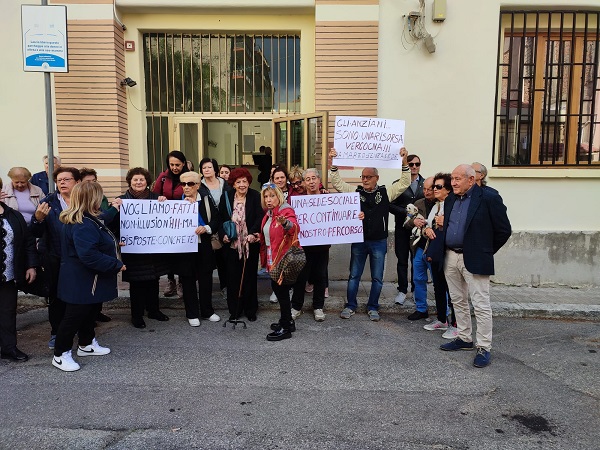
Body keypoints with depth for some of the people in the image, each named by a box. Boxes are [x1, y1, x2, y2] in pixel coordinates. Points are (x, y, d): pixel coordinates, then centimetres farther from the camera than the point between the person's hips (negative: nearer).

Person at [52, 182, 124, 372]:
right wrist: (115, 264, -26)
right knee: (74, 315, 2)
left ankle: (87, 344, 40)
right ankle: (60, 354, 17)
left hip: (89, 280, 11)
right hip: (81, 282, -11)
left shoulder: (88, 220, 7)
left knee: (89, 312, 23)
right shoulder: (84, 225, -27)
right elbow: (88, 255, -34)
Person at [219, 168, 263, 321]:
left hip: (250, 244, -2)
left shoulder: (255, 196, -5)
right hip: (232, 244, 2)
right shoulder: (226, 197, 2)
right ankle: (234, 309, 21)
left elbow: (260, 217, -12)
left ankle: (250, 309, 23)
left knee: (249, 276, 10)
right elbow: (220, 218, 5)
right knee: (233, 277, 8)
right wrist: (223, 234, -9)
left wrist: (253, 233, -25)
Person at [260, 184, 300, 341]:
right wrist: (259, 237, 11)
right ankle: (287, 321, 30)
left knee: (280, 289, -3)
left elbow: (295, 228, -38)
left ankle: (286, 328, 8)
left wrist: (285, 223, -57)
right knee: (278, 288, 15)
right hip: (273, 258, 9)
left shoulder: (286, 211, -15)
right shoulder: (269, 213, 11)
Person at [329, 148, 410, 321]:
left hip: (379, 242, 0)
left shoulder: (385, 193, 1)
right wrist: (334, 163, -12)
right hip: (359, 240, 1)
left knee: (377, 278, 9)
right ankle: (350, 306, 23)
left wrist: (404, 162, -14)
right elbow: (337, 182, 0)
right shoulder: (355, 191, 2)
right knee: (354, 275, 10)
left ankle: (373, 308, 25)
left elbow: (404, 183, -3)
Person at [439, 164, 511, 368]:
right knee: (458, 301, 16)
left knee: (481, 305, -2)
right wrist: (443, 251, 12)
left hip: (474, 260, -7)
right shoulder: (450, 199, 11)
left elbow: (504, 230, -6)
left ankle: (484, 348, 8)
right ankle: (464, 338, 30)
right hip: (451, 257, 7)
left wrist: (486, 251, 0)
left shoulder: (489, 198, -9)